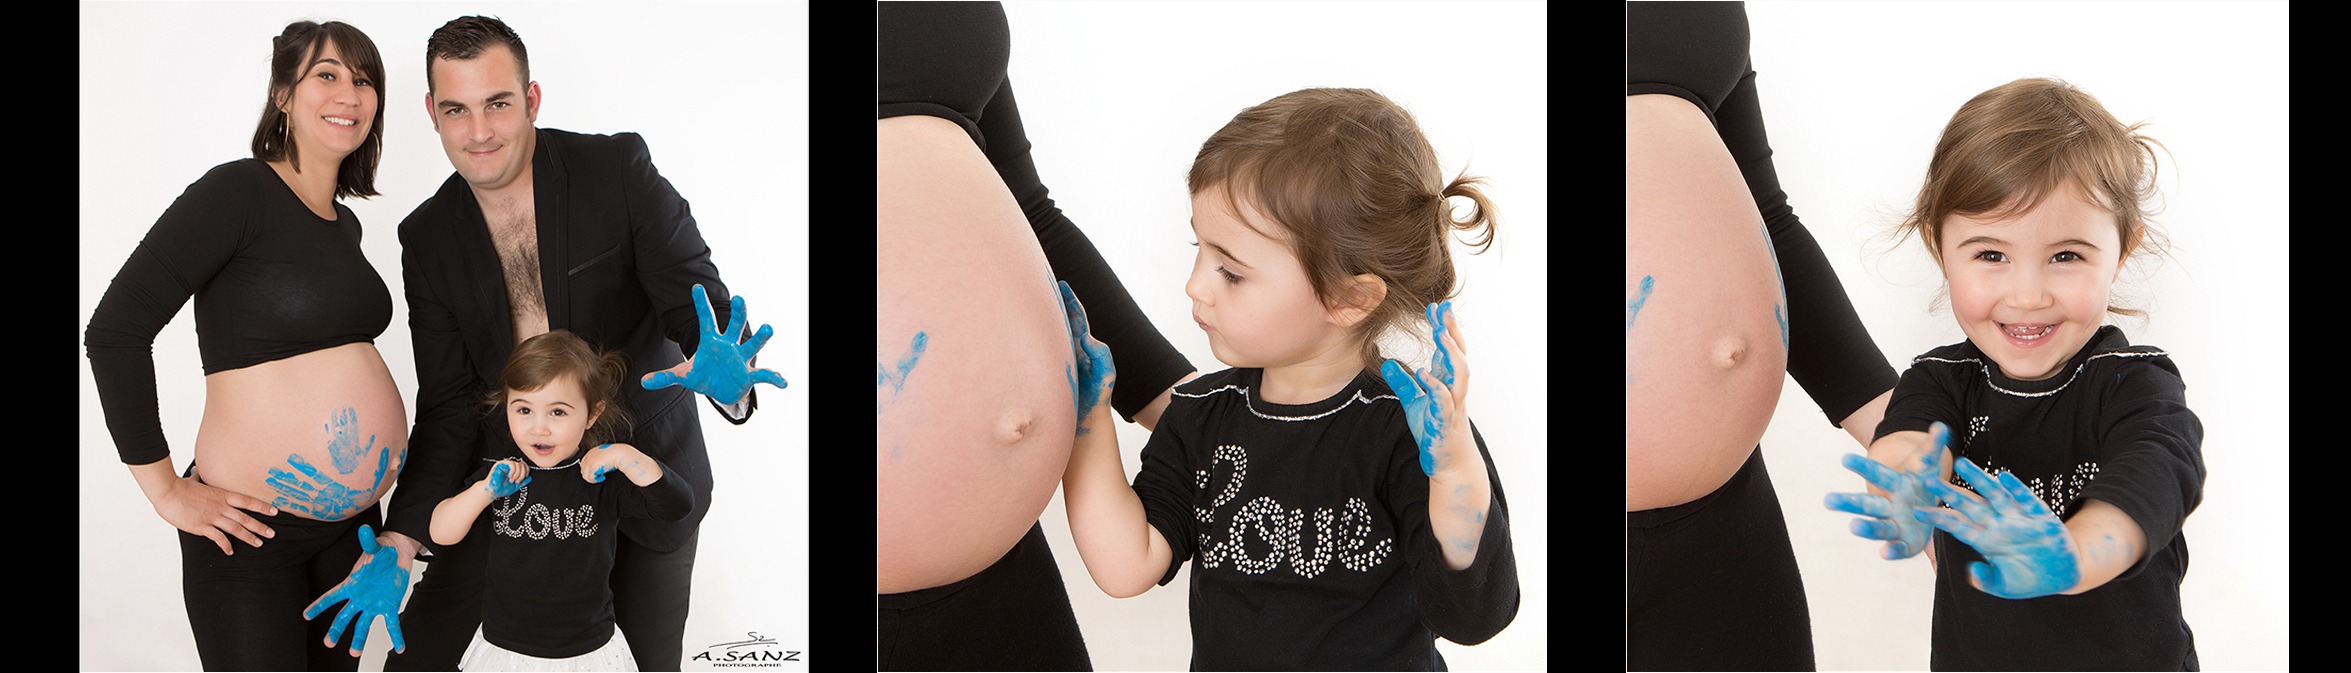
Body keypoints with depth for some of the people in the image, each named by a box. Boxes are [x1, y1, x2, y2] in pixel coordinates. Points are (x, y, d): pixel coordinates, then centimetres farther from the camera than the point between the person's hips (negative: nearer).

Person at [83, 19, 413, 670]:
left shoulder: (345, 224, 12)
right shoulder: (239, 191, -13)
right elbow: (115, 331, -18)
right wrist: (165, 489, -15)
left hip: (350, 520, 8)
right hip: (250, 529, -7)